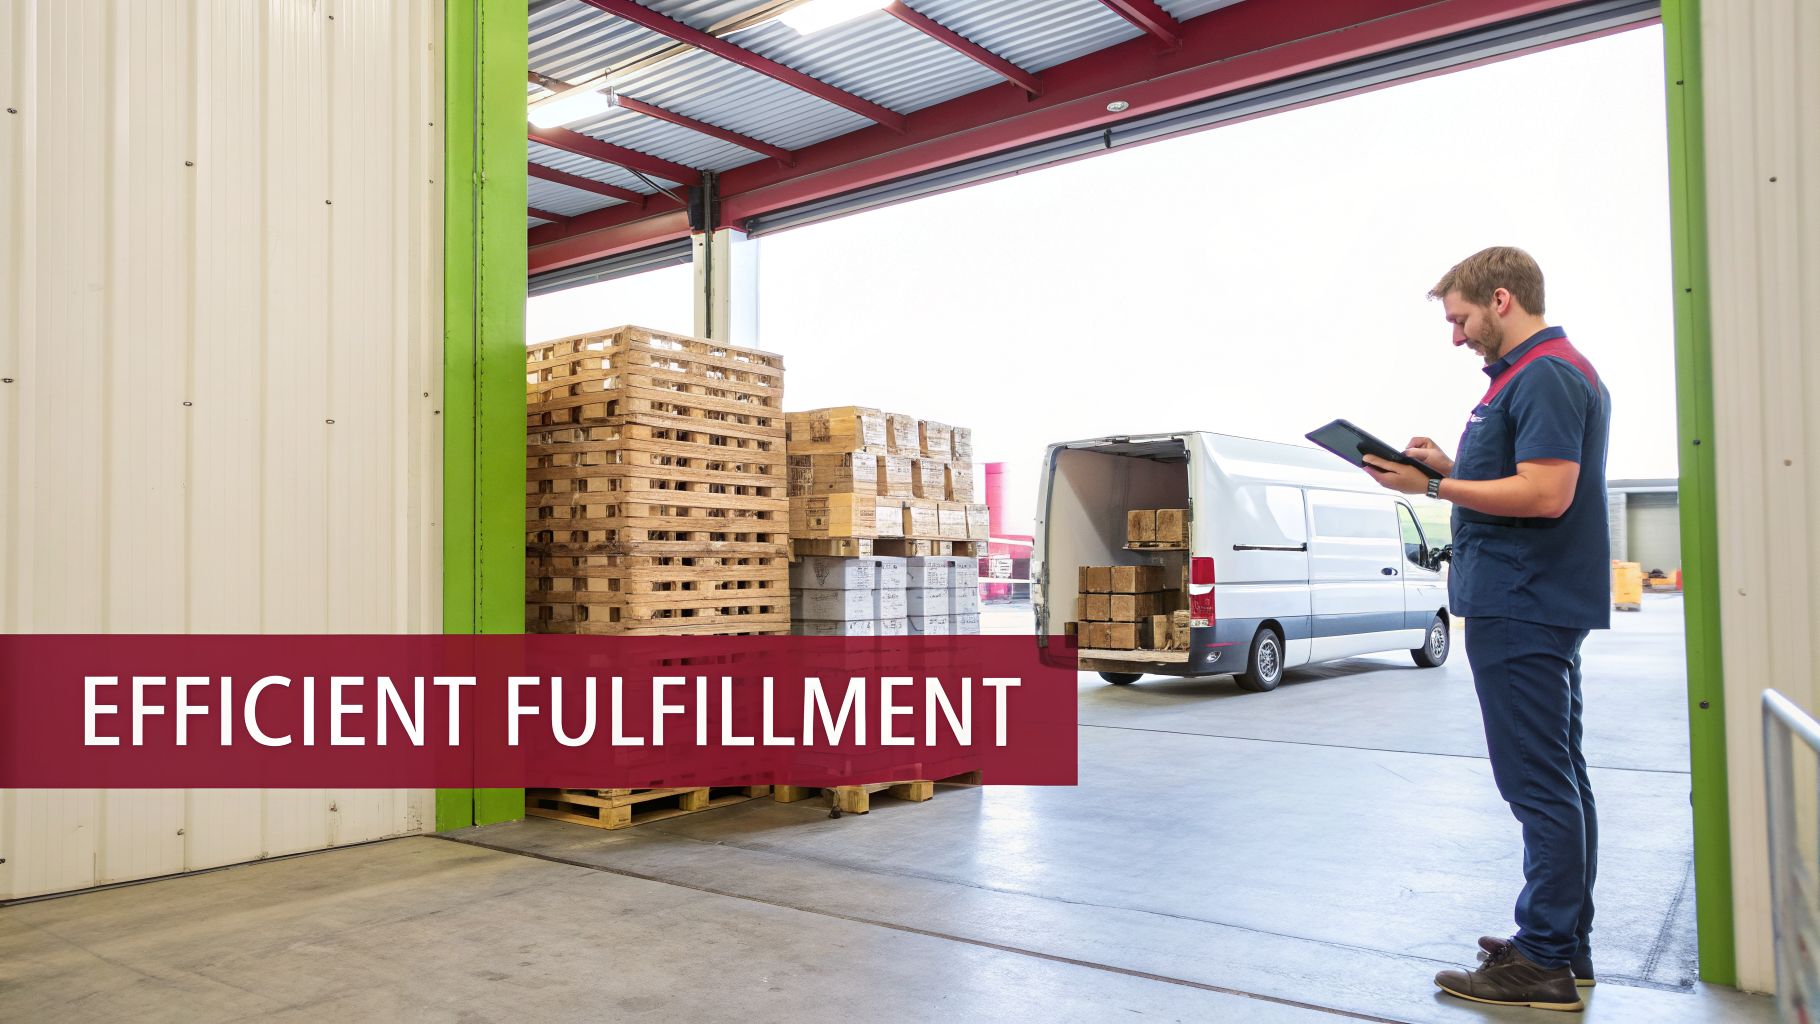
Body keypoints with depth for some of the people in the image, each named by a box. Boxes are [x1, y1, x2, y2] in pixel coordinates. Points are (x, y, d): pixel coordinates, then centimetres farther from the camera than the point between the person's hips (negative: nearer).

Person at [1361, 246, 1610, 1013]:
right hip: (1541, 605, 11)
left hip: (1520, 610, -11)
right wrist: (1453, 466, 9)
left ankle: (1543, 964, 3)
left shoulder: (1543, 377, -16)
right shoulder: (1557, 371, 18)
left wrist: (1434, 486, -18)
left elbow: (1546, 493, -25)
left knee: (1538, 784, -5)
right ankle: (1566, 946, 26)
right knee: (1559, 780, 15)